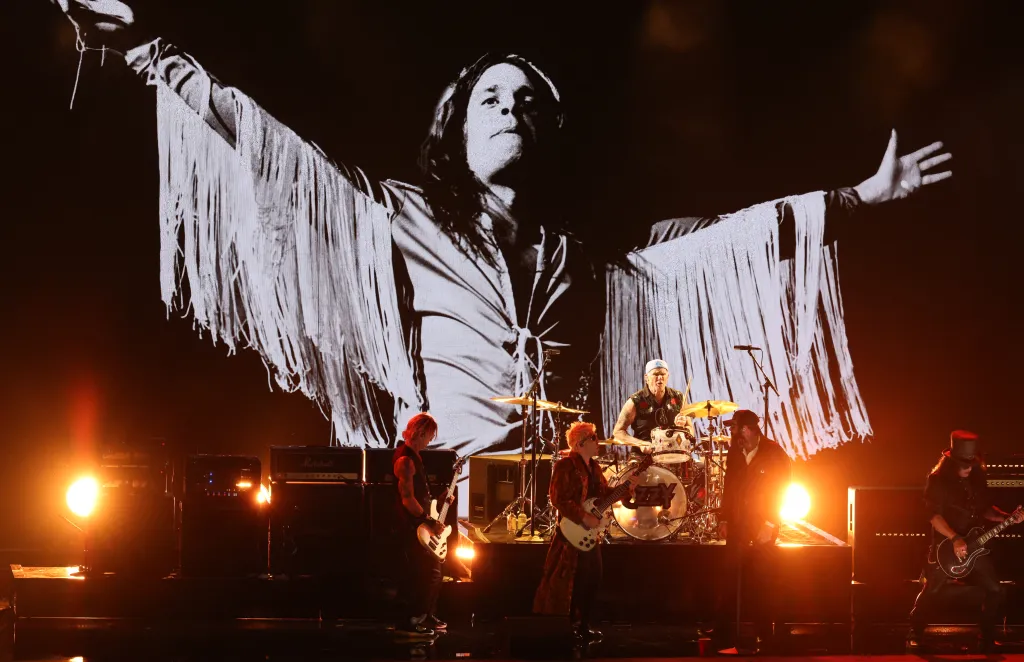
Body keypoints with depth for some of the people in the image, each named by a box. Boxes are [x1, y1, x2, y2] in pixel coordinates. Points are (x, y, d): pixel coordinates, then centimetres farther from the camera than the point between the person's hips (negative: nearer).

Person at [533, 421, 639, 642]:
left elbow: (604, 494, 17)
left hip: (590, 533, 9)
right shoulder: (565, 466, -14)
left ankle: (583, 626, 20)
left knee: (592, 580, 11)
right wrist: (584, 518, -23)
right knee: (571, 583, -6)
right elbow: (559, 499, -21)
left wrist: (626, 486, 3)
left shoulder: (594, 467, 15)